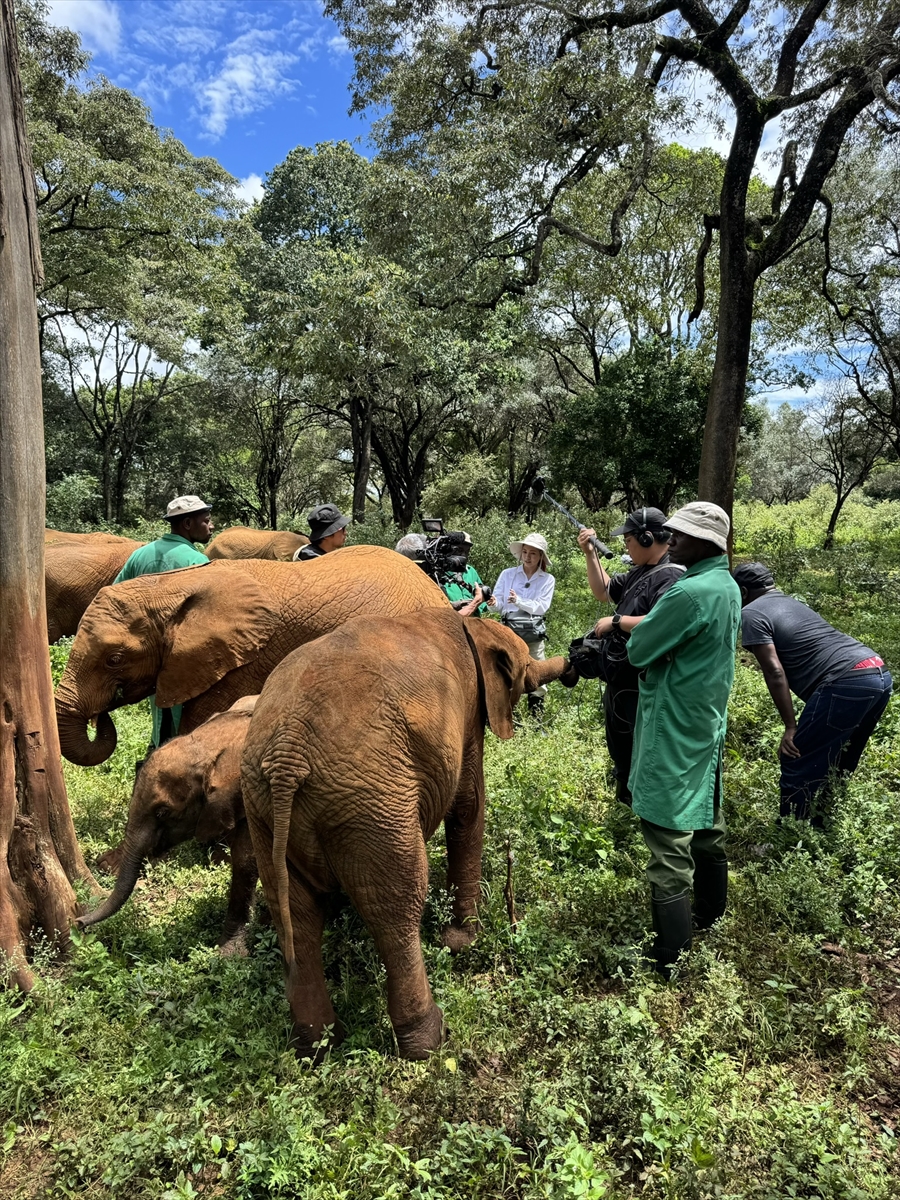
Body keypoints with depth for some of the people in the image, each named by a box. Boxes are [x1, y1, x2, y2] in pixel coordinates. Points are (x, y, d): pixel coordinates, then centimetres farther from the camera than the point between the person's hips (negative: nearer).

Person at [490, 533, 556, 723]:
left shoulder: (547, 579, 5)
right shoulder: (507, 574, 6)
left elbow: (542, 607, -6)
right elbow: (499, 603, 0)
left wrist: (519, 601, -20)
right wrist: (493, 603, -23)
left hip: (533, 634, 0)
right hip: (509, 631, 0)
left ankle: (536, 723, 14)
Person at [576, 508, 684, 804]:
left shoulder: (671, 577, -22)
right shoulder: (640, 572, 10)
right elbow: (603, 590, 21)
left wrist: (616, 621, -26)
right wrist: (590, 553, 10)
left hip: (642, 689, -11)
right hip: (620, 680, 11)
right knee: (621, 754, 26)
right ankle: (625, 806, 43)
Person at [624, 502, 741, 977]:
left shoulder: (690, 592, -23)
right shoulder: (728, 586, 8)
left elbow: (638, 651, -15)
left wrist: (630, 633, 4)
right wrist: (645, 628, -2)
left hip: (672, 734, -10)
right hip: (708, 725, 10)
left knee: (668, 842, -3)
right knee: (706, 826, 22)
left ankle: (668, 959, 6)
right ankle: (710, 917, 40)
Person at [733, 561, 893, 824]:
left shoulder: (751, 613, 2)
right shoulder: (792, 603, 28)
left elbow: (774, 672, -9)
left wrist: (790, 727, -6)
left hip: (846, 682, -9)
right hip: (879, 674, 9)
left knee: (798, 767, 2)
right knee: (836, 767, 21)